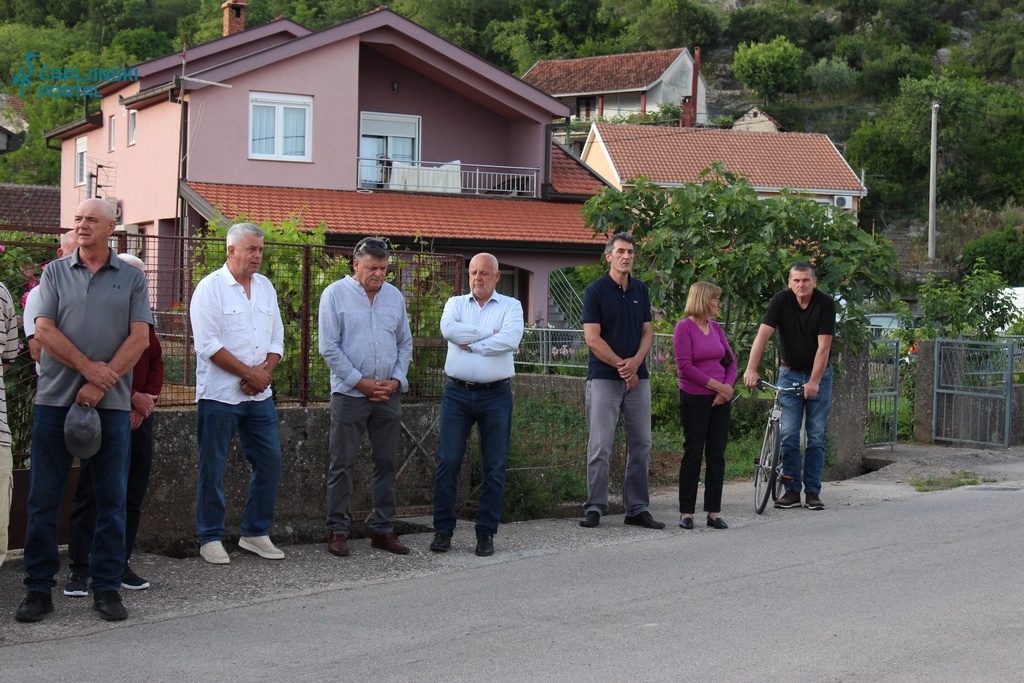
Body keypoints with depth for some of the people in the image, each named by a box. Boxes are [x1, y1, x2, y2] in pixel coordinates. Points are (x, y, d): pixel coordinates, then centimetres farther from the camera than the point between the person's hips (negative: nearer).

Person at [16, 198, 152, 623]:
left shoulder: (131, 278, 7)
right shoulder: (55, 273, 9)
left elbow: (139, 338, -1)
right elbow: (43, 330, -1)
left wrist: (99, 385, -11)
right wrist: (87, 366, -13)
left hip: (111, 403, 0)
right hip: (55, 398, 0)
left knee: (111, 499, 3)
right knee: (44, 499, 2)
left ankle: (107, 588, 11)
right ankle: (39, 589, 9)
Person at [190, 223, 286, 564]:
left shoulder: (265, 287, 12)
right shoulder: (211, 287, -7)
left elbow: (276, 339, 13)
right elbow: (208, 345, -14)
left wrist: (266, 371, -6)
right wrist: (250, 373, -14)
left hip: (259, 395, 6)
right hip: (220, 395, -6)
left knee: (270, 461, 6)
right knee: (213, 469, 1)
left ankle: (256, 533, 17)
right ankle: (210, 538, 10)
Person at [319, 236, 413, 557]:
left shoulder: (394, 296, 11)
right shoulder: (335, 294, -3)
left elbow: (405, 343, 16)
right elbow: (329, 347, -7)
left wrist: (397, 379, 0)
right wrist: (361, 381, -10)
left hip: (388, 395, 4)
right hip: (349, 394, -4)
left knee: (387, 464, 7)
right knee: (343, 465, -2)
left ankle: (383, 529, 15)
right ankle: (338, 530, 5)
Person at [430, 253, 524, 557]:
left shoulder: (510, 306, 5)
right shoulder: (456, 303, 11)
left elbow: (511, 339, -14)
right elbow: (449, 329, -11)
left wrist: (471, 343, -9)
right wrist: (489, 333, -10)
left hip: (496, 395, -1)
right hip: (457, 392, 1)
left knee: (494, 466, 3)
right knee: (447, 461, -2)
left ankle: (486, 532, 11)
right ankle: (443, 529, 8)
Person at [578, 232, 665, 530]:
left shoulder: (641, 290, 11)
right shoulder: (595, 291, -5)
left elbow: (648, 332, 9)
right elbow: (592, 339, -10)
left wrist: (635, 362, -9)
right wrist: (622, 365, -12)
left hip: (638, 378, 5)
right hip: (604, 379, -5)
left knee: (641, 446, 6)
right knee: (600, 446, -4)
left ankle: (637, 509, 13)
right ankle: (594, 508, 2)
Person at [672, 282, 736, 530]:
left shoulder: (716, 328, 11)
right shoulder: (684, 327, -8)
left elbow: (731, 360, 12)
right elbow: (685, 366, -14)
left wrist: (728, 386, -5)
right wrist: (716, 385, -14)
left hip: (720, 399, 6)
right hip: (695, 398, -6)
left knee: (717, 454, 5)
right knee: (693, 454, -2)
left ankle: (714, 512, 10)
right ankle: (686, 512, 5)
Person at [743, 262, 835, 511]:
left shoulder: (825, 304, -14)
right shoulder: (781, 300, -12)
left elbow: (823, 346, -18)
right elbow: (763, 334, -21)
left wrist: (814, 382, -24)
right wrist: (751, 369, -34)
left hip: (819, 374, -1)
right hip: (789, 373, 1)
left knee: (816, 435, 2)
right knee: (789, 434, -3)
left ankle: (812, 491, 8)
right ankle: (792, 490, 4)